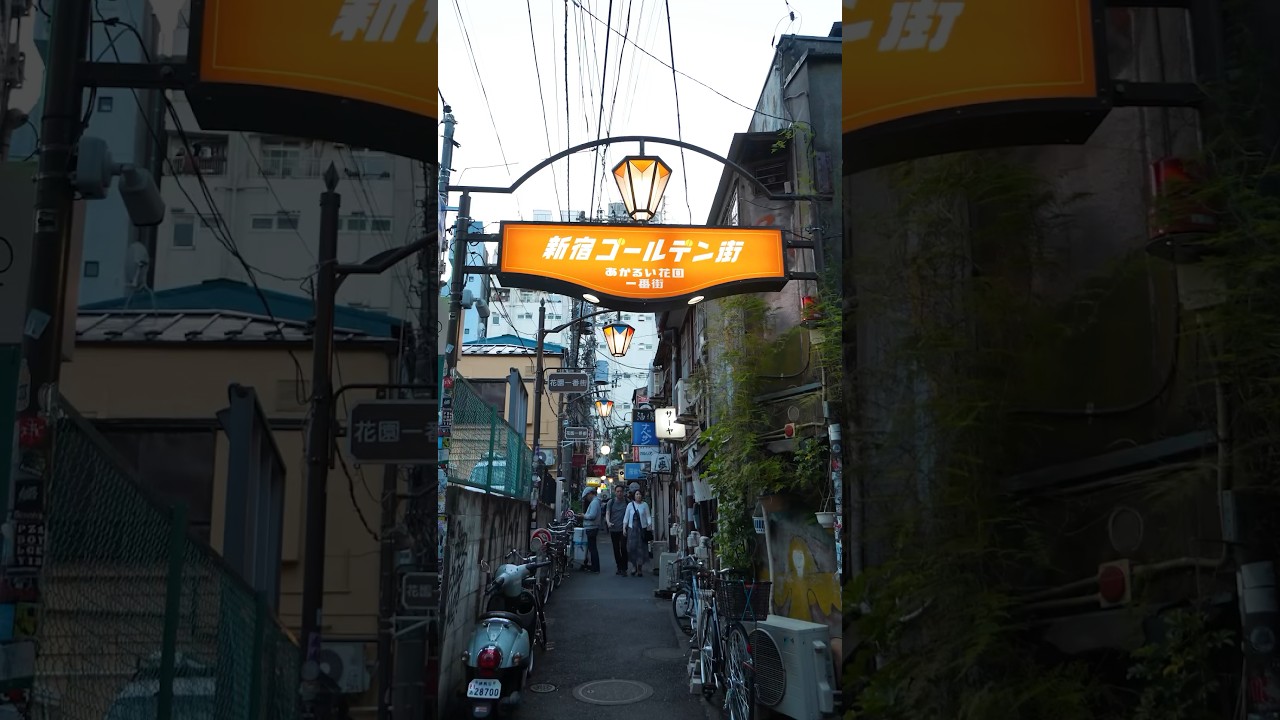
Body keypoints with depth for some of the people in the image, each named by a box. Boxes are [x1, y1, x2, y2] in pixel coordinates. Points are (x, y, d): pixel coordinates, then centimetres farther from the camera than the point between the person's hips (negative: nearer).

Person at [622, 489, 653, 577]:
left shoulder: (645, 505, 3)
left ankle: (640, 568, 8)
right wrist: (624, 527, 0)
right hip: (632, 528, 1)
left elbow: (648, 516, 3)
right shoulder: (630, 505, 5)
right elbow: (626, 517, 7)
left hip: (642, 528, -1)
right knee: (631, 547, -5)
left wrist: (649, 524, -11)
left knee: (641, 548, 0)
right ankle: (634, 565, 13)